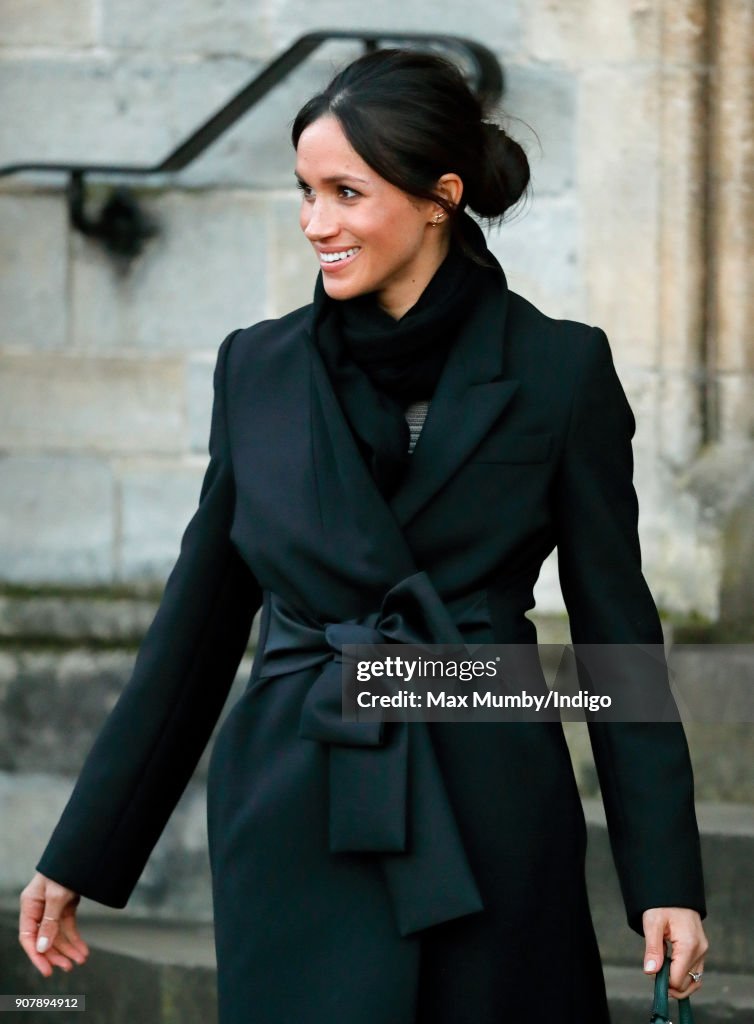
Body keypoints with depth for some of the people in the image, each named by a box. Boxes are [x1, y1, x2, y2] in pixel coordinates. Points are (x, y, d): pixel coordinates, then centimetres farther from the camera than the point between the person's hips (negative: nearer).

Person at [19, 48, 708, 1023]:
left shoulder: (558, 369, -1)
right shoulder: (258, 369, 6)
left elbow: (616, 626, 1)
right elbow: (197, 622, 12)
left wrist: (665, 878, -4)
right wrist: (78, 859, 13)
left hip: (487, 823, -1)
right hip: (296, 824, 2)